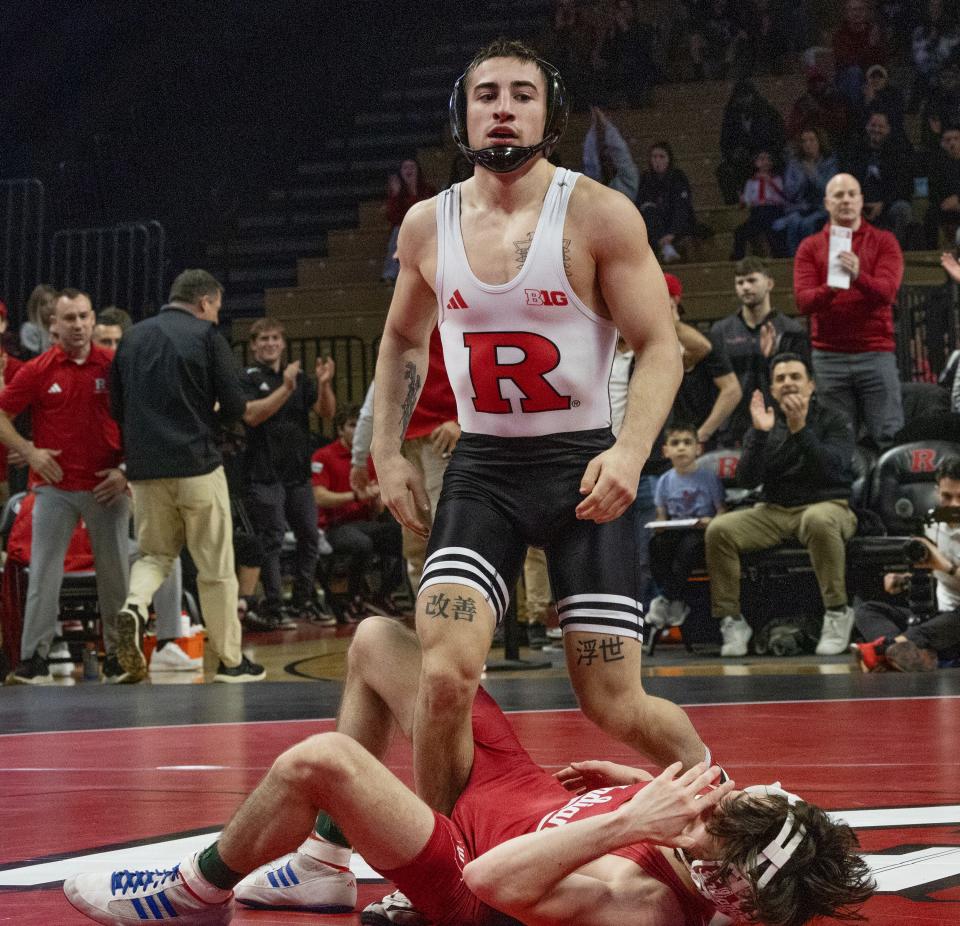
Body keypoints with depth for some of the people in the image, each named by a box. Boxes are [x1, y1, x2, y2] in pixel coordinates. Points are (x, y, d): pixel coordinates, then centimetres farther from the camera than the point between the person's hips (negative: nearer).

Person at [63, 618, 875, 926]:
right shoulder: (716, 836, -16)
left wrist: (628, 820, -44)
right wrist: (640, 784, 1)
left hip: (472, 847, -8)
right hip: (521, 787, 9)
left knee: (318, 758, -32)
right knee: (376, 640, 13)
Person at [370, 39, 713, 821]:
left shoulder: (599, 215, -9)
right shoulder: (428, 226, 3)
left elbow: (659, 345, -9)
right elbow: (402, 341, 20)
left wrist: (631, 449, -25)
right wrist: (388, 452, 12)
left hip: (583, 466, -3)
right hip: (482, 468, 3)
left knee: (615, 706, -2)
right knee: (447, 675, -17)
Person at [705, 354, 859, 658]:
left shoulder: (834, 421, 1)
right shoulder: (765, 424, 9)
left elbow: (832, 468, -18)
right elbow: (747, 480, -4)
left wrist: (800, 429, -28)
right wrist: (760, 433, -16)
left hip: (826, 506, -3)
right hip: (774, 511, 3)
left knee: (818, 520, -41)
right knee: (719, 529, -22)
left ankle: (837, 613, -29)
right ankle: (731, 621, -14)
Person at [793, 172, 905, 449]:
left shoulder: (884, 241, 6)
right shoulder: (810, 247, 9)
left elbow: (887, 291, -9)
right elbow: (802, 301, -2)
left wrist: (858, 277, -28)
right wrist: (829, 288, -22)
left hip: (877, 354, -1)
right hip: (829, 358, 1)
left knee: (889, 437, -5)